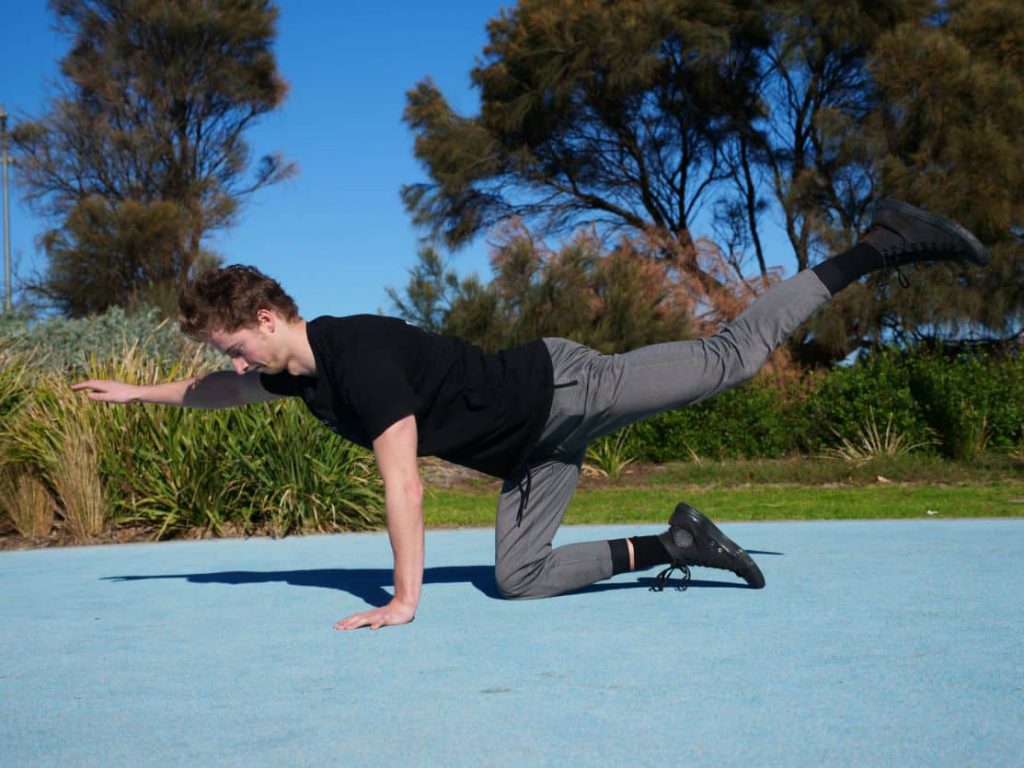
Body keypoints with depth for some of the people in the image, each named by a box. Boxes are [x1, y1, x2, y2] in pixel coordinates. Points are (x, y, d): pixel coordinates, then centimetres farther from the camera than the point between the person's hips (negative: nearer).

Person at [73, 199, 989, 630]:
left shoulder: (360, 352, -26)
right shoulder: (294, 369, 3)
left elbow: (403, 480, -29)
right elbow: (220, 391, 26)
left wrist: (404, 600, -26)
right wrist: (138, 391, 30)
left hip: (561, 390, -8)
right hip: (530, 449, 8)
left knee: (731, 357, -8)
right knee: (519, 577, 2)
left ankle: (880, 245, 4)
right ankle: (674, 542, 8)